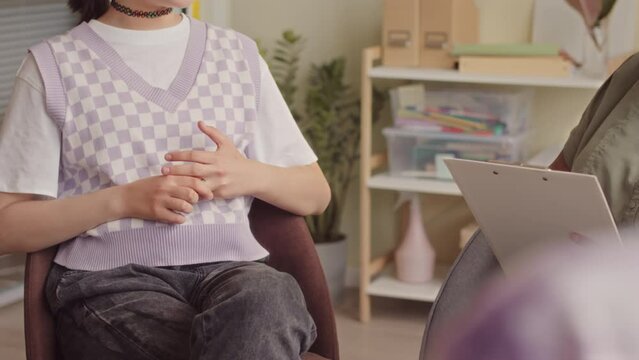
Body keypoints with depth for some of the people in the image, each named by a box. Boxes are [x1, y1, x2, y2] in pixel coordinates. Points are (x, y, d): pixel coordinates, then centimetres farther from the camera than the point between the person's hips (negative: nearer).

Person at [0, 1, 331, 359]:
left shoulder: (240, 54, 15)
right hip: (111, 280, -3)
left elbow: (315, 194, 20)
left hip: (230, 267, 3)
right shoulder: (53, 66, 4)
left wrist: (250, 176, -2)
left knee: (265, 299, -35)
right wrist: (123, 200, -11)